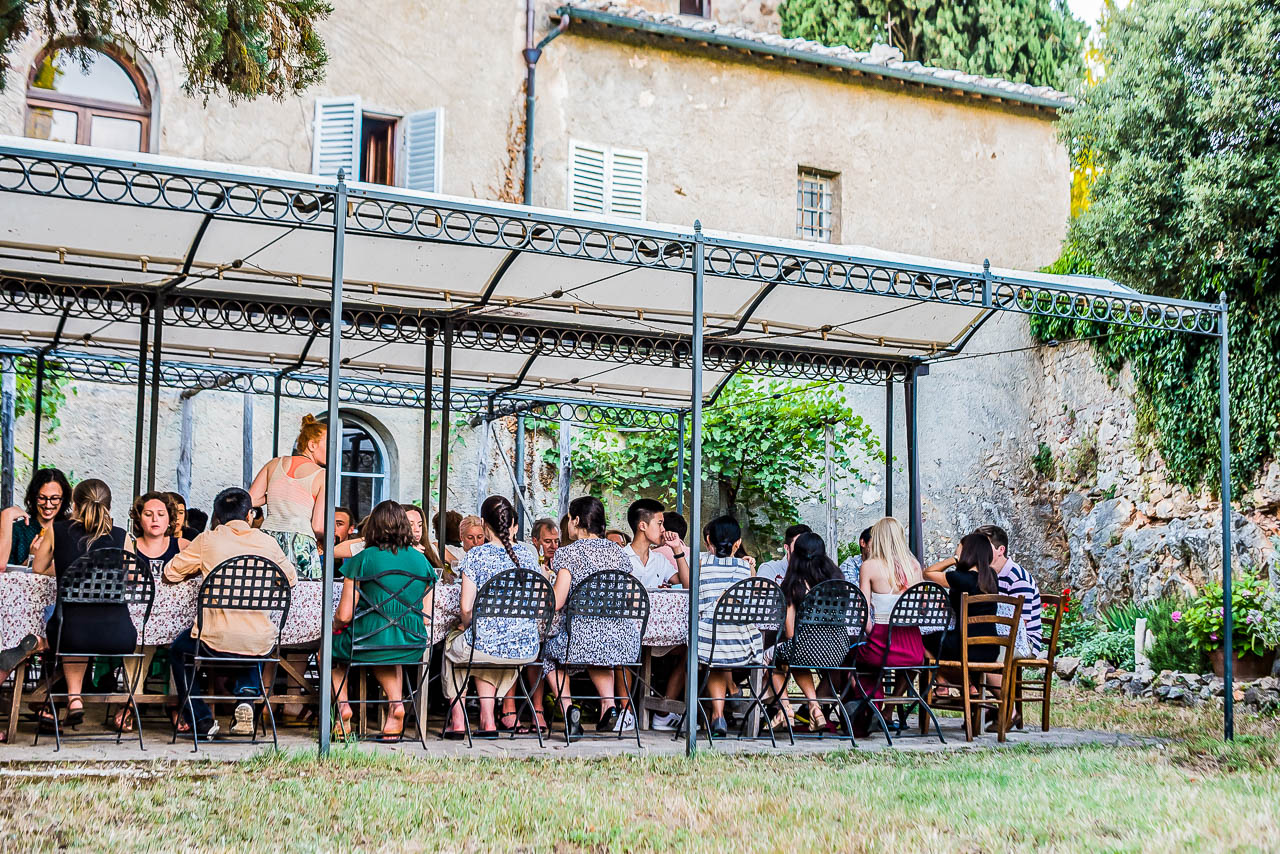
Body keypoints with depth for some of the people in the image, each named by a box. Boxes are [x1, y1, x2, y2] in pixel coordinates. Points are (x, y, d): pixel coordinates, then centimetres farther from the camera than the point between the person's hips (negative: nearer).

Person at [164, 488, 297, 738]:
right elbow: (291, 578, 19)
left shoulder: (207, 541, 0)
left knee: (178, 649, 32)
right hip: (260, 642, 2)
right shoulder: (267, 542, 4)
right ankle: (245, 702, 17)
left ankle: (200, 718, 23)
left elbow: (171, 574, 11)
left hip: (217, 638, -2)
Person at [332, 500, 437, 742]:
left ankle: (343, 705, 13)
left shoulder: (363, 559, -7)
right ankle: (396, 702, 12)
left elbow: (344, 615, -7)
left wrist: (335, 626, 15)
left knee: (332, 646, 28)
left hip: (368, 643, -3)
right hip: (411, 648, 3)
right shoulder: (421, 560, 4)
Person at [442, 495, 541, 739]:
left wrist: (466, 625, 11)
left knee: (452, 643, 30)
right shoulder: (527, 552, 4)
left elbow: (466, 607, -10)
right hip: (527, 648, 4)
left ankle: (457, 721, 30)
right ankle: (487, 720, 29)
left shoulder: (476, 555, -8)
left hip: (486, 643, -4)